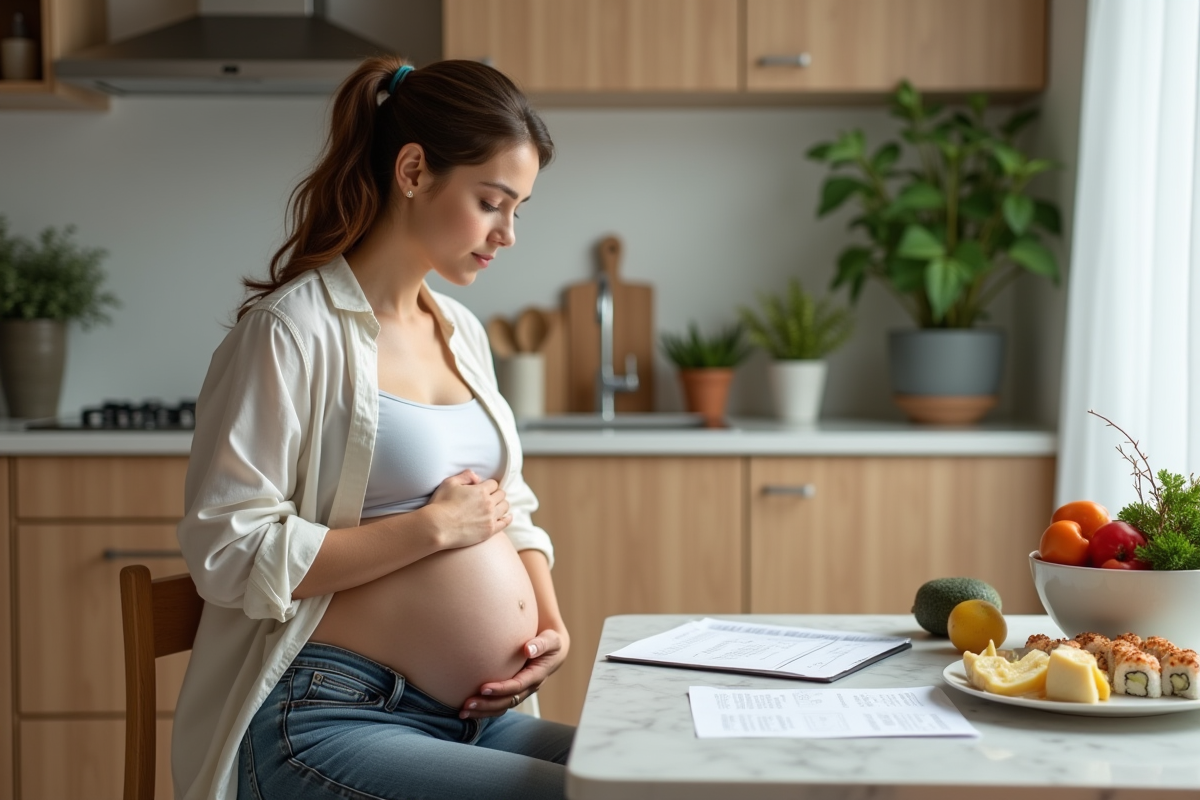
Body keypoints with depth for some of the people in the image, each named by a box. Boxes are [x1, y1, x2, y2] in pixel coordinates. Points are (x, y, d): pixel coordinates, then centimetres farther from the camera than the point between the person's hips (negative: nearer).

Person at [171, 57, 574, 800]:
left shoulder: (461, 330, 14)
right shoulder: (294, 329, -10)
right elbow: (229, 552, -15)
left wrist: (551, 621, 3)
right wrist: (433, 527, -14)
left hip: (474, 716, 8)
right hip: (327, 715, -7)